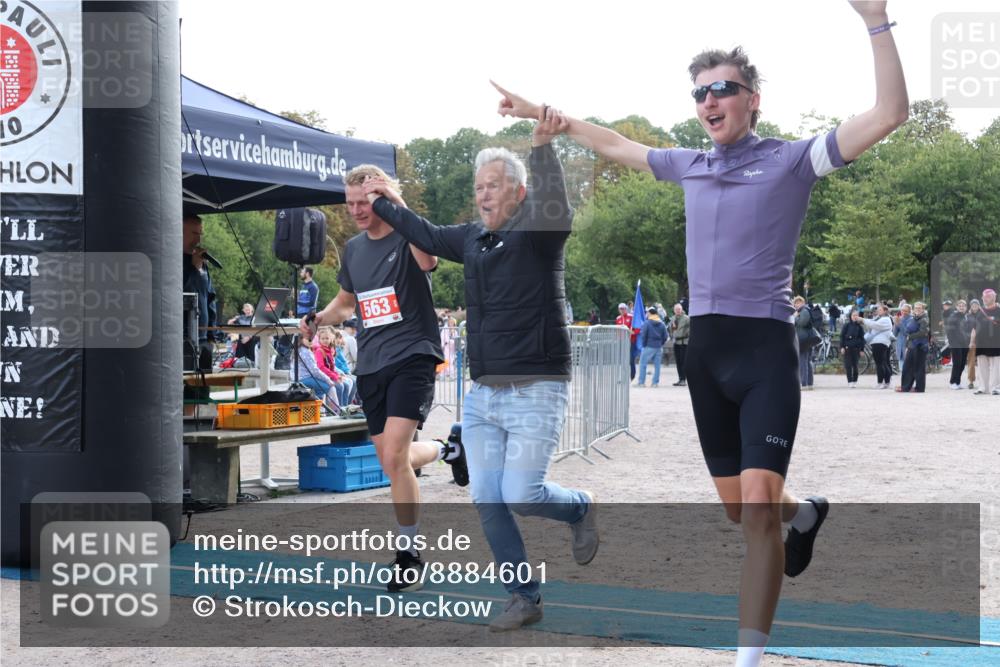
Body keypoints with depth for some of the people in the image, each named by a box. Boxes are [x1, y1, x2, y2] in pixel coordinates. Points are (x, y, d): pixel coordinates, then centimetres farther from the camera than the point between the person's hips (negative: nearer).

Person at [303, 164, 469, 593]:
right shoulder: (353, 249, 13)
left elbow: (428, 260, -32)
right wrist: (319, 319, 8)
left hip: (411, 356, -7)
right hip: (371, 363, 7)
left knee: (394, 457, -18)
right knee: (391, 461, 11)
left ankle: (409, 553, -3)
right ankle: (449, 448, 42)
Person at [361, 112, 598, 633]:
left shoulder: (538, 235, -9)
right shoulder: (472, 238, 11)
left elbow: (556, 210, -32)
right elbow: (427, 237, 30)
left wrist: (543, 146, -44)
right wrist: (386, 205, 38)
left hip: (536, 392, -7)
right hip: (482, 394, 7)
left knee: (520, 495, -14)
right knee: (487, 501, 3)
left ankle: (581, 510, 20)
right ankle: (524, 599, 15)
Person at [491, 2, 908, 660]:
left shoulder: (793, 159, -2)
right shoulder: (689, 165, 13)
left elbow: (889, 114, -11)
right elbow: (615, 145, 28)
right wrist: (544, 114, 30)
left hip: (766, 348, -5)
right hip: (705, 349, 5)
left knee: (757, 507, -16)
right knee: (739, 507, 14)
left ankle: (750, 655, -8)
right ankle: (805, 515, 48)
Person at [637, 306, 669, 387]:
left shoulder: (646, 323, -8)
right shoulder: (662, 324, 6)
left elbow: (643, 335, -10)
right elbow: (665, 336, 6)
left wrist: (643, 344, 2)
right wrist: (661, 344, 16)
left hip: (649, 347, -4)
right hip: (659, 347, 5)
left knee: (643, 364, 3)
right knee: (657, 365, 8)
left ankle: (641, 382, 0)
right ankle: (655, 383, 8)